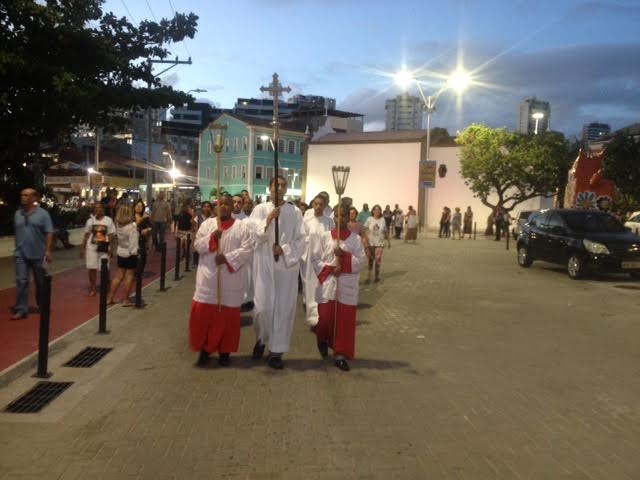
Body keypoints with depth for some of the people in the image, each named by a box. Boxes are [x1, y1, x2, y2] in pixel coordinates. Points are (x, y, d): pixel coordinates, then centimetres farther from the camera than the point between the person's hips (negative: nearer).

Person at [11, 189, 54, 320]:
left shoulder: (43, 213, -5)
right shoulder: (17, 213, 7)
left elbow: (49, 233, -8)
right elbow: (16, 232, 14)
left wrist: (48, 250, -15)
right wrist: (17, 247, 13)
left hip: (38, 254, -3)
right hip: (21, 254, 3)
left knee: (40, 282, 10)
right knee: (21, 281, -4)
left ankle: (42, 306, 28)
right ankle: (21, 310, -1)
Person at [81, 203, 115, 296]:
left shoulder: (108, 220, 2)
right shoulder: (90, 220, 7)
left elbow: (111, 235, 2)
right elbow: (86, 235, 9)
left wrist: (111, 248, -5)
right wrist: (83, 248, 6)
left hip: (104, 248, -1)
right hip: (91, 247, 2)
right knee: (92, 268, 3)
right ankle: (92, 288, 14)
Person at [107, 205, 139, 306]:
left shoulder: (118, 225, -1)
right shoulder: (132, 226, -19)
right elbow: (133, 242, -20)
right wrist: (134, 253, -12)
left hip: (120, 252, 6)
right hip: (130, 254, -6)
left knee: (119, 276, 15)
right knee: (129, 276, 4)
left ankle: (110, 298, 20)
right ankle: (126, 300, 9)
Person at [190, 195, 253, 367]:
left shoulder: (241, 227, 2)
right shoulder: (207, 223, 7)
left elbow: (246, 250, -7)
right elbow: (197, 246, 0)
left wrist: (227, 258, -18)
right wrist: (211, 237, -17)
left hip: (230, 279, -1)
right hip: (208, 277, 1)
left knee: (227, 316, 5)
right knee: (203, 314, 1)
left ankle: (224, 351, 19)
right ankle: (204, 349, 17)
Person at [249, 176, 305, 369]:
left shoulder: (295, 212, 4)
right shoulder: (260, 209, 3)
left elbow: (301, 239, 1)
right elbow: (256, 234, -8)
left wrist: (284, 249, -14)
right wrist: (268, 219, -23)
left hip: (287, 264, 1)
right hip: (264, 264, -1)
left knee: (284, 307, 1)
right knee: (262, 306, -3)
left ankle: (276, 351, 11)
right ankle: (261, 339, 26)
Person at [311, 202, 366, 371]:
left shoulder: (356, 239, 2)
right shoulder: (324, 236, 2)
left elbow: (361, 261, -3)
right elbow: (315, 259, 1)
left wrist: (345, 255, -17)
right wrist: (329, 269, -12)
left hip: (347, 286, 0)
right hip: (327, 284, 0)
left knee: (345, 321, 1)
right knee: (325, 318, 2)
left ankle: (340, 354, 11)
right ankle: (323, 340, 34)